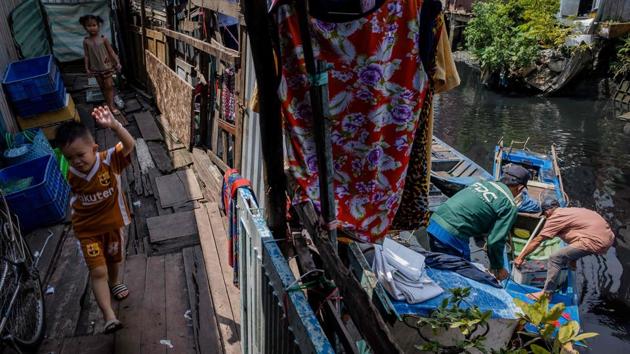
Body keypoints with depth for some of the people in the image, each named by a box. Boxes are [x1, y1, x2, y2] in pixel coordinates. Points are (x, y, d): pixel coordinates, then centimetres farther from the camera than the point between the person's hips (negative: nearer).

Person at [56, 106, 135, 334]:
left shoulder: (108, 160, -22)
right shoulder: (72, 175, -13)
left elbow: (129, 145, -41)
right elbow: (76, 196, 6)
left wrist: (114, 125, -57)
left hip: (112, 222, 1)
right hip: (88, 229, 0)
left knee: (114, 260, 24)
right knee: (98, 271, -8)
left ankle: (114, 283, 56)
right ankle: (109, 317, -9)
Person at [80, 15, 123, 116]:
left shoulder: (103, 39, -8)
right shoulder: (86, 41, -4)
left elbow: (111, 51, -4)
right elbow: (86, 55, 1)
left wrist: (117, 62, -7)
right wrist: (87, 68, -1)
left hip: (106, 66, -2)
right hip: (95, 68, 2)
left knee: (109, 86, -3)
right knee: (102, 86, 11)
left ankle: (111, 105, 0)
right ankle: (108, 103, 23)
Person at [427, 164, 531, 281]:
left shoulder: (484, 183, 18)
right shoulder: (510, 206, -2)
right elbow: (495, 240, -4)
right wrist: (498, 267, 12)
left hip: (434, 223, 8)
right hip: (452, 237, -8)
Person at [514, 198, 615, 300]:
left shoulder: (555, 217, -3)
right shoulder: (569, 211, 21)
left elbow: (537, 241, -1)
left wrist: (521, 257, 7)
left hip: (595, 241, -9)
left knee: (555, 258, -7)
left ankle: (546, 294, 0)